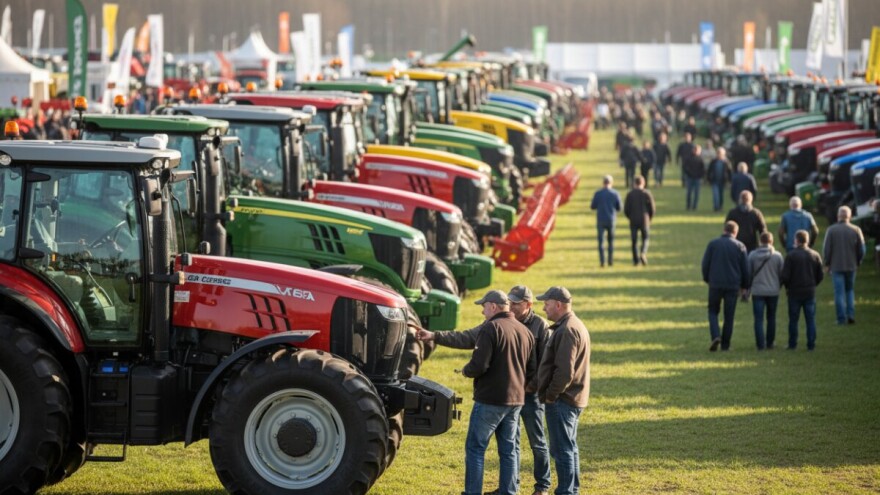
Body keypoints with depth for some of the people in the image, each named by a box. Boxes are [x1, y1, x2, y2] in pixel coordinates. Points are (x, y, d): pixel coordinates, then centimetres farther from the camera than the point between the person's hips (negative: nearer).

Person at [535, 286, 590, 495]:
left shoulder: (567, 330, -19)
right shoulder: (575, 325, 15)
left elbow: (564, 371, -25)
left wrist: (550, 395, -15)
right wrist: (550, 393, 16)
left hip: (562, 400, -11)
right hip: (574, 399, 11)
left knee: (562, 449, -7)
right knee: (569, 448, 17)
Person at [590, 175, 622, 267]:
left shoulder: (598, 193, -8)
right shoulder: (615, 194, -4)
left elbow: (593, 207, -3)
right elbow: (619, 208, 2)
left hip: (601, 221, -1)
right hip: (611, 220, 1)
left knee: (601, 241, 2)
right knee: (611, 241, 14)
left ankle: (602, 261, -5)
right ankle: (610, 261, 12)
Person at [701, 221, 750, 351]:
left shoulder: (713, 244, -1)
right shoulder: (740, 246, 0)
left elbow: (705, 264, 1)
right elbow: (745, 268, 3)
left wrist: (707, 279, 16)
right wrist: (745, 286, 12)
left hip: (715, 283, 0)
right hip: (733, 285, 0)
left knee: (713, 311, 14)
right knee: (729, 315, 8)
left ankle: (715, 335, -9)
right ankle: (725, 344, 10)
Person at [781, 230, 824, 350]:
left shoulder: (791, 255, -10)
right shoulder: (815, 255, 2)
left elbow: (785, 276, -11)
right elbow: (820, 276, 6)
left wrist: (787, 287, 7)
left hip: (794, 292, -2)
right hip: (810, 292, 2)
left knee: (793, 320, 6)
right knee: (811, 320, 6)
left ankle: (792, 344, 8)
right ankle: (811, 344, 4)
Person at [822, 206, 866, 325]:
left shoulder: (831, 230, -8)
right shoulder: (856, 230, -3)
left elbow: (826, 249, -7)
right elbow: (861, 250, 0)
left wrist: (827, 264, 6)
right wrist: (857, 263, 15)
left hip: (836, 266, -2)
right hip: (851, 266, 2)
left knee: (839, 292, 3)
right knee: (850, 290, 16)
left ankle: (841, 318, 1)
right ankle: (851, 315, 5)